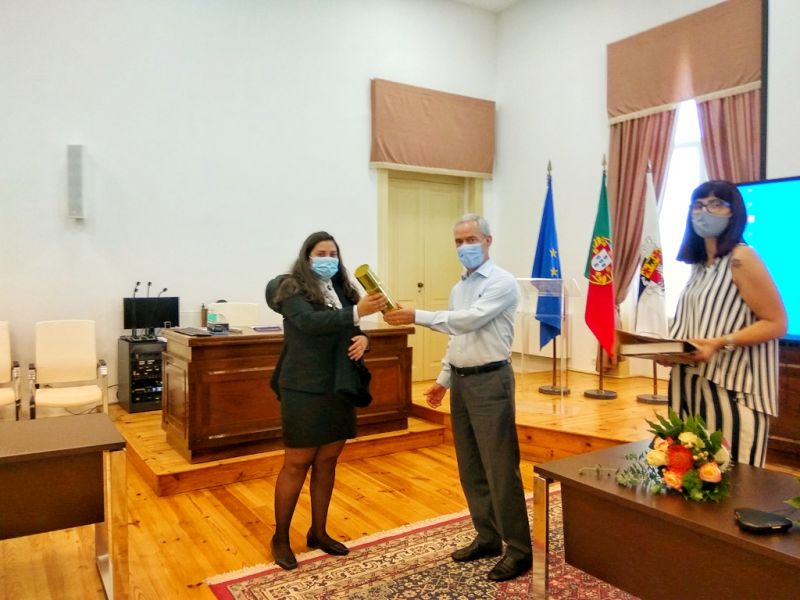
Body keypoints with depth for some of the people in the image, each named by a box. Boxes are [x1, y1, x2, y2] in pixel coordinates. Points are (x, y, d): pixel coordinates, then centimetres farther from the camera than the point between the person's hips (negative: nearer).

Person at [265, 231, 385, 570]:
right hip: (304, 390, -6)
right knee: (297, 464, 3)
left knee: (327, 462, 14)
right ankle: (280, 538, 21)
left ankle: (318, 532, 29)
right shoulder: (292, 289, -9)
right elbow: (311, 322, -27)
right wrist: (357, 312, -36)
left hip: (338, 389, 6)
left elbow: (350, 331, 16)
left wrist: (362, 338, -8)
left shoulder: (341, 290, 9)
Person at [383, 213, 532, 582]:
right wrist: (444, 379, 16)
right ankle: (487, 537, 28)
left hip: (490, 381, -8)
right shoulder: (458, 289, 15)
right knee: (470, 467, 14)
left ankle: (518, 549, 10)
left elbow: (470, 320, -24)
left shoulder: (502, 282, -11)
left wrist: (417, 316, -26)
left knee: (500, 469, -3)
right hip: (461, 382, 8)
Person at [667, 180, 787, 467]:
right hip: (694, 385, 7)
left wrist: (720, 344, -23)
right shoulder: (699, 263, 14)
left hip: (731, 388, -7)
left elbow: (776, 323, -12)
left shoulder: (741, 258, -9)